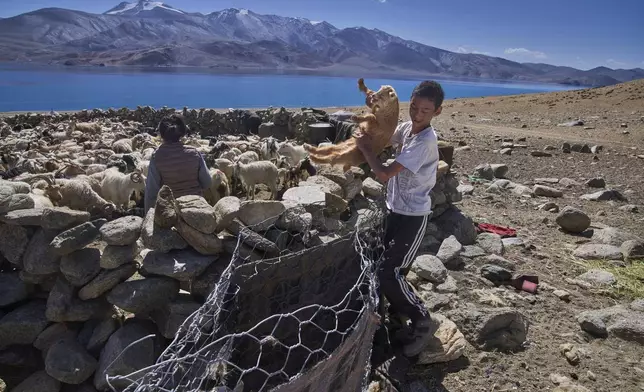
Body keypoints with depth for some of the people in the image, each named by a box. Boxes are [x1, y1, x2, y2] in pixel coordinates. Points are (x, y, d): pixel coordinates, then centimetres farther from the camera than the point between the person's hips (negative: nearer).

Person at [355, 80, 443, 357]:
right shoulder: (406, 128, 1)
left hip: (413, 216, -8)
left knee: (388, 274, -6)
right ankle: (398, 308, 43)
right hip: (395, 209, 8)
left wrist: (365, 147, -13)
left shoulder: (425, 142, -26)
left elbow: (383, 174, -28)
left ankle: (422, 321, 13)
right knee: (390, 267, 20)